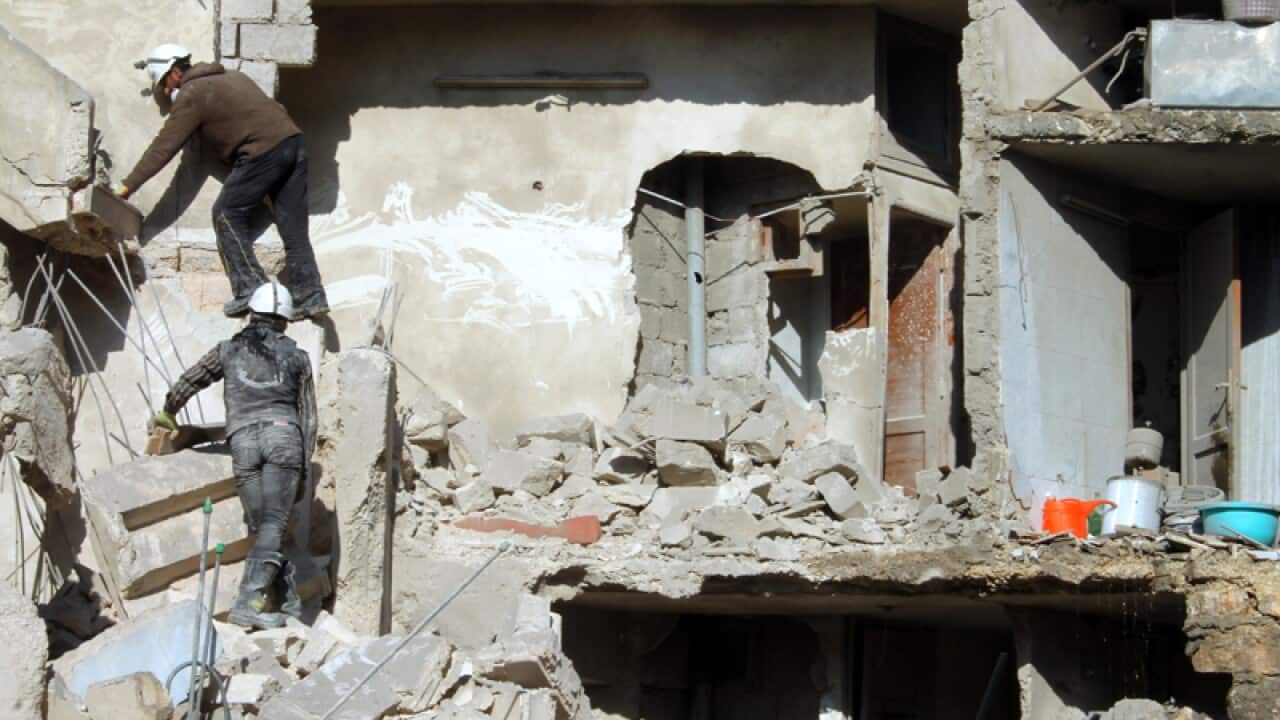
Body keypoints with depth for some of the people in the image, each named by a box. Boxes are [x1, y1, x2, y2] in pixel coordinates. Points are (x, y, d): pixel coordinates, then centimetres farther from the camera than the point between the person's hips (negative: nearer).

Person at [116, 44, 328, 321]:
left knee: (227, 214, 2)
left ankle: (249, 288, -6)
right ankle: (310, 296, 4)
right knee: (293, 226, 8)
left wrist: (127, 186, 1)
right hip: (294, 142, 8)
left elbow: (164, 147, -1)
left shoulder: (192, 94, 1)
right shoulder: (231, 76, 26)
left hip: (263, 152, -8)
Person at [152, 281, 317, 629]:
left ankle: (290, 600, 3)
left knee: (261, 526, 8)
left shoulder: (229, 350, 18)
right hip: (284, 435, -1)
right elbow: (307, 414, 16)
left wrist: (167, 414, 45)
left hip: (243, 438, 1)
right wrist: (304, 463, 20)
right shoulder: (297, 358, 17)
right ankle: (248, 602, -25)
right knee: (272, 526, -9)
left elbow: (187, 383, 27)